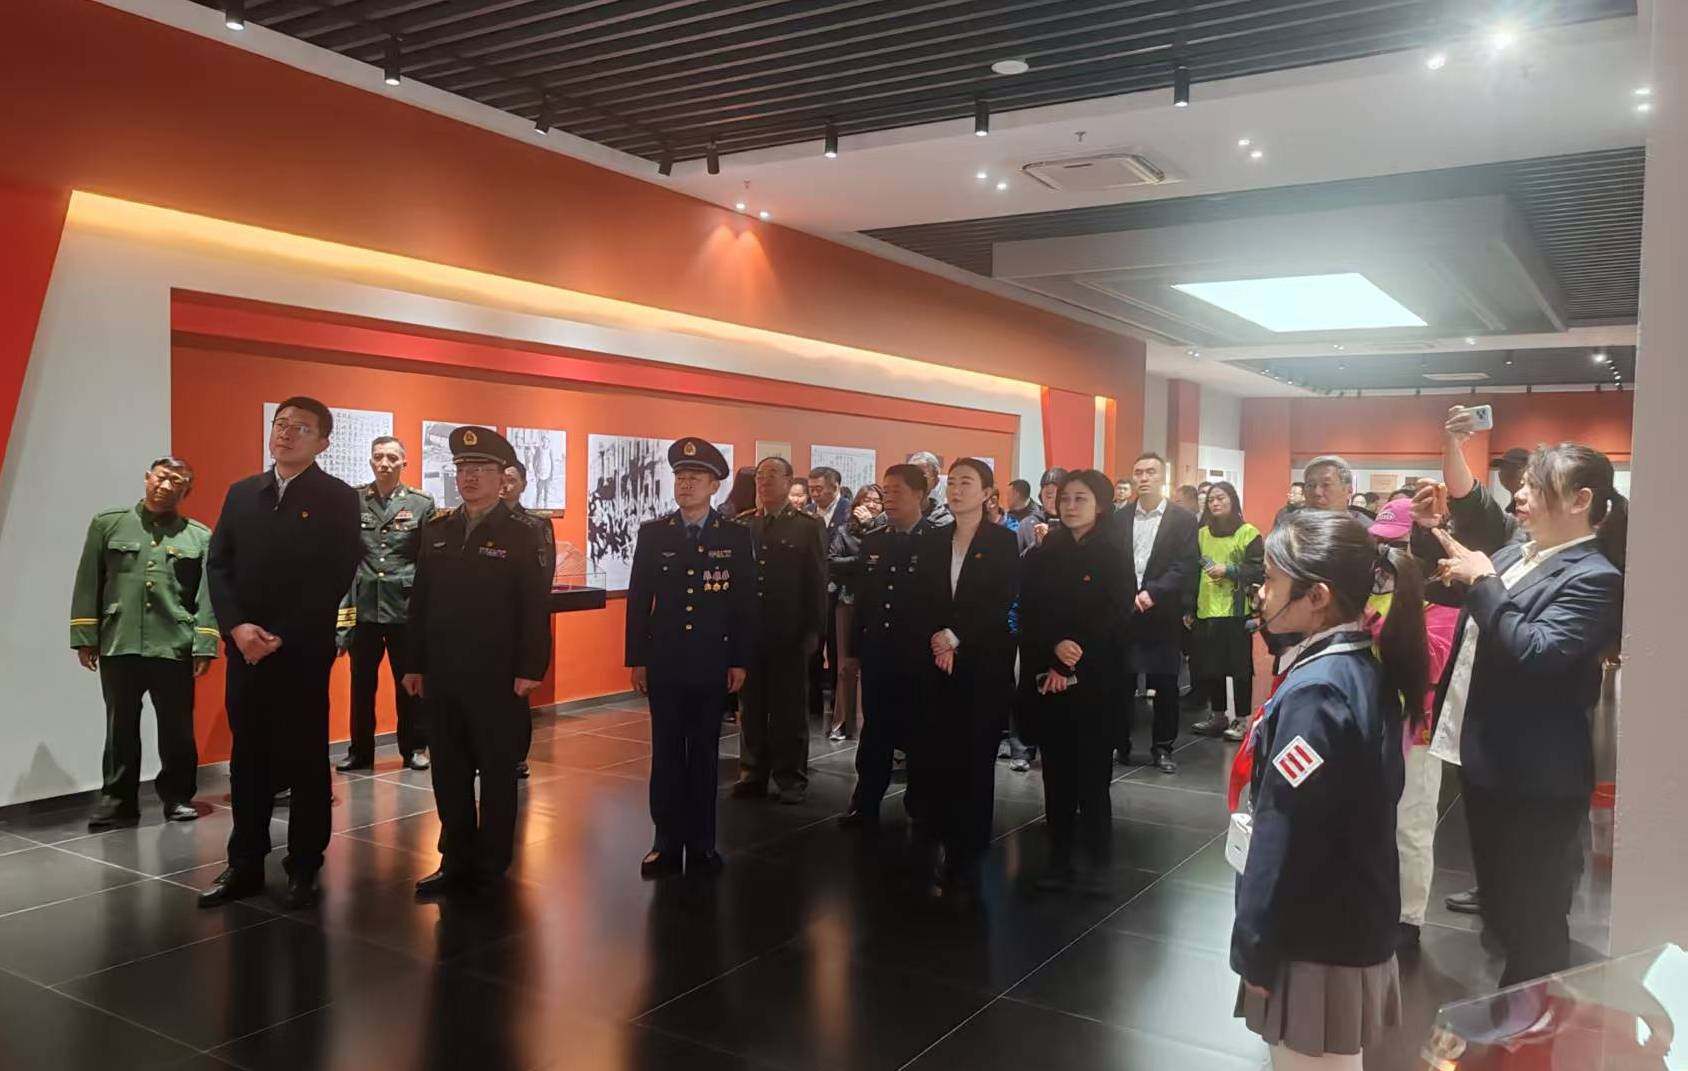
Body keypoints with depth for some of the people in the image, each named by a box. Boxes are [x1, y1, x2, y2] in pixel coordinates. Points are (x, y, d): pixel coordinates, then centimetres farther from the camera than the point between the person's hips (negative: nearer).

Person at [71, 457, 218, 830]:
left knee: (177, 729, 6)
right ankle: (118, 800, 19)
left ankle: (178, 796, 19)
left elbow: (207, 596, 1)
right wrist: (85, 637, 1)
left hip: (175, 648, 0)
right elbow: (88, 585, 7)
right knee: (121, 729, 8)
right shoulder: (108, 524, 8)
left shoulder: (200, 536, 6)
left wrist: (204, 646, -6)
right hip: (118, 645, 1)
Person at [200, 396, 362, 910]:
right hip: (245, 650, 5)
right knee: (248, 760, 11)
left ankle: (305, 868, 16)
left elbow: (335, 578, -10)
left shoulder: (338, 499, -3)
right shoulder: (241, 493, 13)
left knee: (306, 762, 4)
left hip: (304, 654, -4)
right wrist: (237, 627, -8)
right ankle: (245, 864, 22)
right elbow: (218, 564, 7)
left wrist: (282, 638, -14)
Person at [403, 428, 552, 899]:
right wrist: (414, 664, 8)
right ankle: (456, 861, 25)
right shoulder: (438, 529, 10)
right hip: (442, 677, 5)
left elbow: (536, 608, -10)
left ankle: (491, 867, 19)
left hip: (497, 679, -5)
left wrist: (529, 670, -14)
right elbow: (421, 600, 11)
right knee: (448, 772, 11)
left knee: (497, 773, 7)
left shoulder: (523, 533, -6)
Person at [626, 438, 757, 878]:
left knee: (705, 754, 8)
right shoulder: (652, 534, 3)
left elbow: (746, 603, 1)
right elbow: (638, 600, 4)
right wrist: (636, 659, 1)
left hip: (712, 664, -1)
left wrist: (740, 661, -2)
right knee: (666, 754, 6)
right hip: (664, 663, 1)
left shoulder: (736, 537, 0)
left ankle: (702, 843, 18)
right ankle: (667, 842, 15)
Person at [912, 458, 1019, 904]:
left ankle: (966, 867, 8)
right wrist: (937, 642, -7)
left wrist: (955, 636, -12)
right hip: (938, 665, 4)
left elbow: (1001, 603, -9)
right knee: (930, 763, -3)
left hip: (984, 665, -4)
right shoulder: (933, 540, 12)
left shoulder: (1002, 541, -1)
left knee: (974, 765, -2)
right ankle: (953, 848, 14)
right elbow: (921, 600, 8)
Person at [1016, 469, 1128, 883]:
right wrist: (1056, 646, -17)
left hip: (1094, 681, -3)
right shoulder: (1039, 558, 9)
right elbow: (1028, 619, 2)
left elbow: (1112, 622, -7)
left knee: (1091, 773, -2)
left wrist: (1068, 668, -13)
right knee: (1056, 773, 6)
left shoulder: (1114, 559, 0)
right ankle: (1059, 855, 14)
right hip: (1045, 681, 3)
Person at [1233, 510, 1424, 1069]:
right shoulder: (1367, 667, 3)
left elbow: (1285, 837, -23)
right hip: (1355, 923, 9)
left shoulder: (1315, 692, -25)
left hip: (1317, 941, -9)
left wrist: (1253, 950, -14)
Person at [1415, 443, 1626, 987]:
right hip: (1486, 758, 9)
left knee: (1531, 920, 5)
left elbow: (1536, 653, -29)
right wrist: (1428, 533, 9)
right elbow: (1451, 588, 24)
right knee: (1498, 903, 22)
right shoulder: (1514, 554, 9)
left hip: (1535, 778, -9)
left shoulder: (1594, 578, -17)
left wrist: (1482, 581, -22)